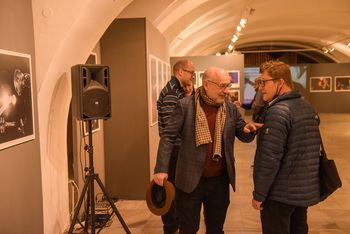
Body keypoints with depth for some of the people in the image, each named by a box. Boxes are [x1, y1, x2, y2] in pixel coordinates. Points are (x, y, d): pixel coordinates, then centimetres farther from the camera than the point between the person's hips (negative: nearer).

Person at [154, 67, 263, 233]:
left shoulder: (231, 109, 3)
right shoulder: (185, 106, -9)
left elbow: (245, 137, 9)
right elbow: (168, 137, -8)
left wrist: (248, 130, -16)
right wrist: (161, 169, -14)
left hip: (220, 182, 4)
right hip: (190, 182, -3)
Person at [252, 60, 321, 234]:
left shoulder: (278, 112, -20)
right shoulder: (309, 108, 9)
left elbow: (270, 158, -24)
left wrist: (258, 195, -16)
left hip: (280, 194, -9)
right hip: (306, 192, 9)